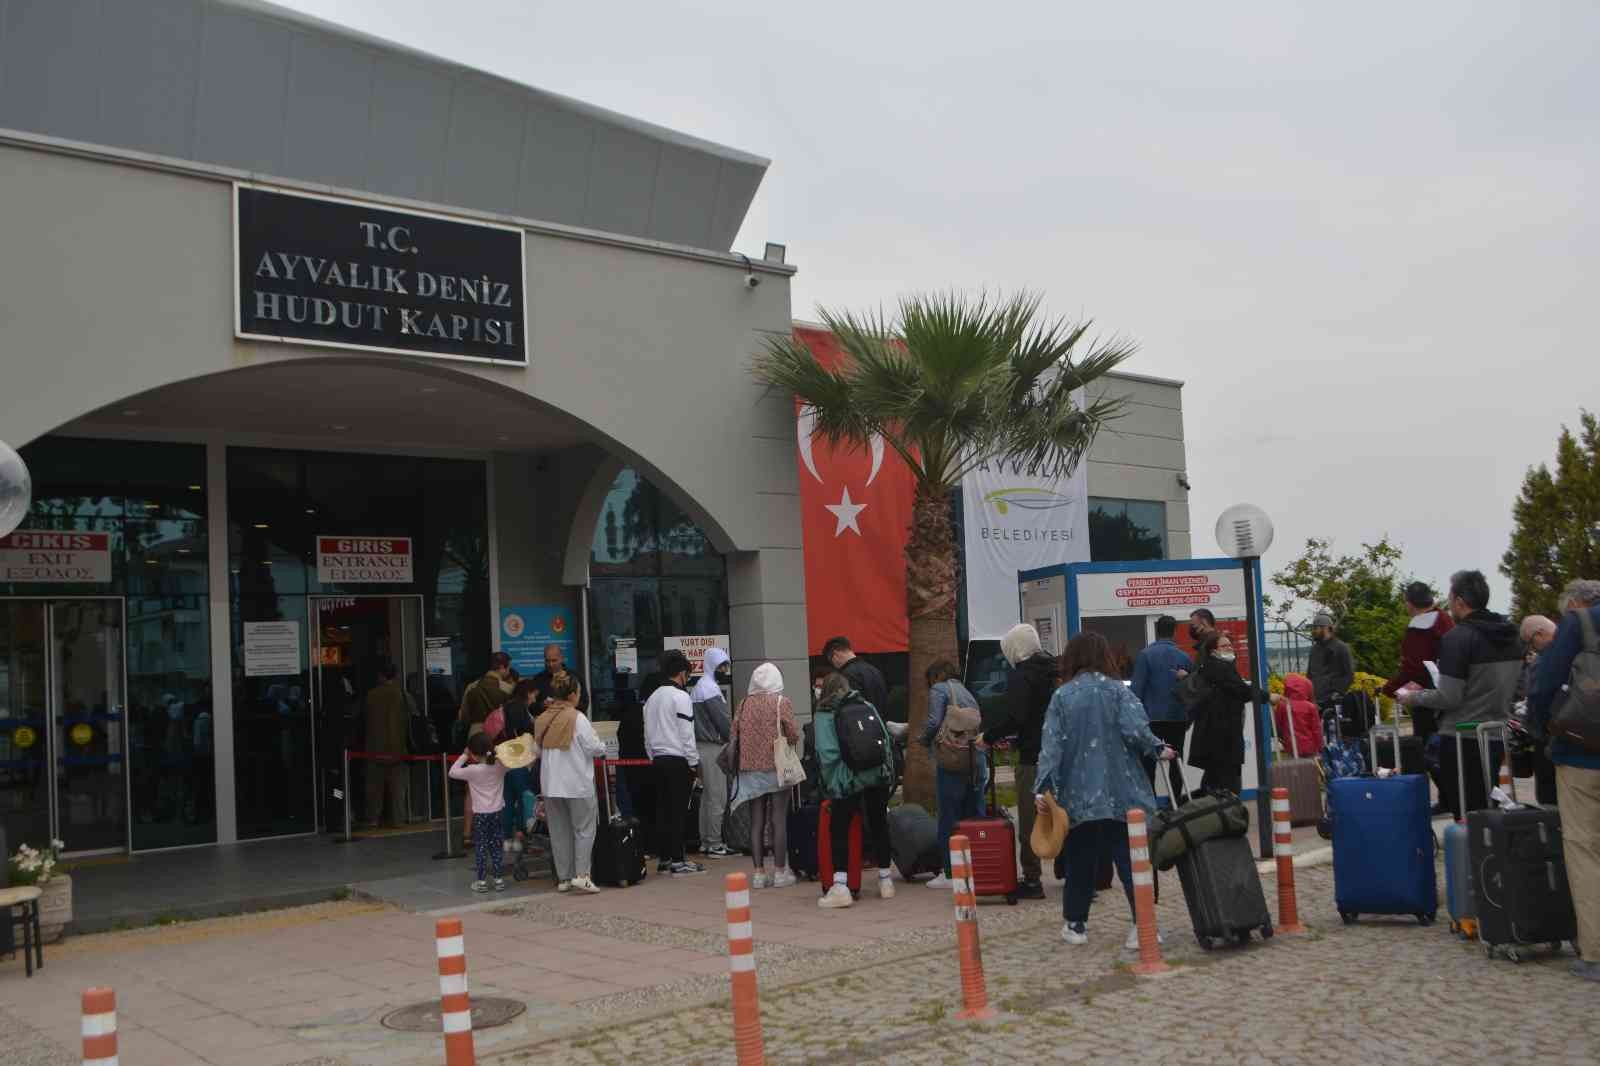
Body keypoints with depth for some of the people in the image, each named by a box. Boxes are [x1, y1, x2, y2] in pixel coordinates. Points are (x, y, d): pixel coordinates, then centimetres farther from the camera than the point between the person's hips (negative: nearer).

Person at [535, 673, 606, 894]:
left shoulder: (542, 719, 5)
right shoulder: (577, 718, -13)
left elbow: (538, 751, 13)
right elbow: (594, 748, -11)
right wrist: (602, 746, 9)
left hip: (550, 784, 5)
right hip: (578, 784, -5)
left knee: (559, 832, 11)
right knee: (584, 829, 3)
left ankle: (563, 878, 14)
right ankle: (581, 875, -5)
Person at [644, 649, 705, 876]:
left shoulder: (652, 698, 13)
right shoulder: (681, 697, -10)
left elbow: (648, 735, 15)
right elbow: (687, 734, -13)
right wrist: (694, 763, -7)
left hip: (659, 760, 7)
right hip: (678, 760, -7)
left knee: (662, 809, 10)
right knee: (678, 811, -4)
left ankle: (663, 859, 14)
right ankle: (678, 861, -2)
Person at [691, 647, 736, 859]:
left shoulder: (699, 687, 19)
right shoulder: (710, 688, -13)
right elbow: (722, 721, -14)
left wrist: (728, 733, 14)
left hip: (702, 745, 10)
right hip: (712, 748, -10)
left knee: (708, 796, 13)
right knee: (717, 797, -7)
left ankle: (706, 841, 18)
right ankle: (714, 844, -5)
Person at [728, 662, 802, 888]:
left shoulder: (744, 704, 3)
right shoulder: (782, 702, -5)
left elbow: (733, 734, 3)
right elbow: (794, 735, -9)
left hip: (751, 770, 3)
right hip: (777, 768, -3)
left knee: (756, 822, 7)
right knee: (779, 821, 2)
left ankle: (759, 872, 8)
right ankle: (780, 872, 4)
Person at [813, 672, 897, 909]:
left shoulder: (823, 714, 0)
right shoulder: (867, 706, 13)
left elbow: (827, 753, -10)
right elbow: (886, 740, 10)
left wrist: (830, 784, -3)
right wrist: (889, 774, 15)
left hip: (849, 780, -4)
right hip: (879, 776, 4)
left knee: (838, 829, 2)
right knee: (879, 825, 16)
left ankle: (840, 886, -7)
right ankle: (885, 881, 26)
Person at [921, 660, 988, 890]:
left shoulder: (939, 689, 2)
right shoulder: (968, 693, 24)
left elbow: (934, 722, -9)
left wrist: (923, 740, 7)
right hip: (977, 761, 7)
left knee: (949, 818, -1)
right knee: (975, 817, 11)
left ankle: (950, 873, 0)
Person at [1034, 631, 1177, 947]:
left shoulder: (1061, 696, 2)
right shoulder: (1117, 690, -2)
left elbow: (1052, 744, -5)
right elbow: (1135, 729, -15)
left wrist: (1043, 786, -8)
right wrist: (1158, 749, 3)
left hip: (1078, 796, 1)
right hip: (1121, 794, -1)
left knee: (1080, 861, 12)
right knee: (1131, 859, 1)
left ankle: (1075, 924, 19)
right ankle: (1143, 926, -5)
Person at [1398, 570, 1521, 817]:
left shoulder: (1457, 638, -16)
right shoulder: (1512, 636, 7)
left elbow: (1449, 698, -19)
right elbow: (1513, 689, 17)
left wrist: (1413, 698, -3)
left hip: (1462, 738, -7)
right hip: (1498, 735, 7)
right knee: (1486, 808, 17)